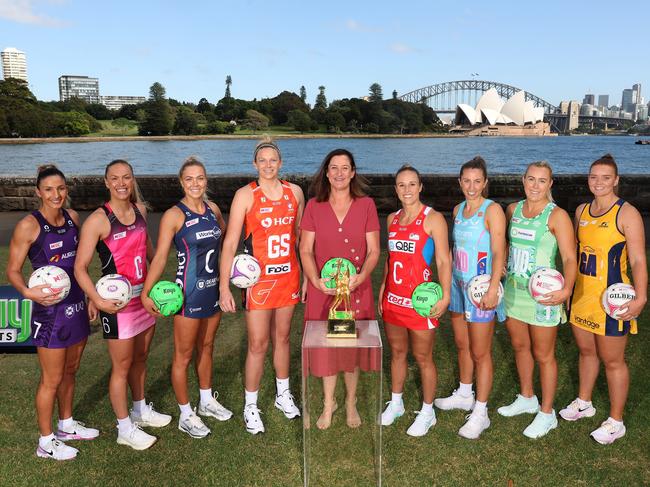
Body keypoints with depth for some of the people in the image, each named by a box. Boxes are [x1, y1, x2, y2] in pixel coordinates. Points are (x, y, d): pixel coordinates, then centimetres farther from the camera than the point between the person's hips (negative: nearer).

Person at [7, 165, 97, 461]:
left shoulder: (72, 217, 3)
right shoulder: (28, 226, -15)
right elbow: (12, 271, -10)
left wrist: (87, 299, 14)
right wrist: (28, 292, -30)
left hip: (76, 305, 6)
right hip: (49, 310, -6)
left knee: (70, 371, 20)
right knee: (52, 379, 6)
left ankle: (66, 425, 40)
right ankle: (46, 442, 24)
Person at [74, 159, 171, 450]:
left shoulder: (140, 209, 2)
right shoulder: (98, 220, -17)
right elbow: (80, 268, -17)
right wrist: (97, 300, -28)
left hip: (144, 295, 6)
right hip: (117, 301, -6)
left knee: (140, 357, 21)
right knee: (122, 366, 6)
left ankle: (140, 410, 41)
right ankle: (125, 429, 23)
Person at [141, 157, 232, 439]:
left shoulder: (213, 209, 4)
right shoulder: (174, 215, -13)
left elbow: (225, 233, 24)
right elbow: (159, 257, -17)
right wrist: (145, 293, -24)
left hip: (213, 288, 6)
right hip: (189, 292, -6)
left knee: (206, 347, 20)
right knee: (184, 355, 6)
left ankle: (207, 401, 38)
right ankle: (186, 416, 21)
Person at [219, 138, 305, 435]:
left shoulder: (294, 192, 3)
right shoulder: (245, 195, -9)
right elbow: (230, 242, -11)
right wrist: (224, 287, -15)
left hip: (288, 275, 4)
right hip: (258, 278, -3)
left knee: (282, 337, 16)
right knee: (258, 344, 1)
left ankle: (283, 395, 35)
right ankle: (250, 407, 19)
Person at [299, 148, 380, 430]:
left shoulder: (366, 205, 0)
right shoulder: (314, 206, 1)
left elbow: (373, 250, -1)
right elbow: (305, 250, -1)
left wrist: (361, 275, -19)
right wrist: (315, 280, -16)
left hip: (356, 288, 0)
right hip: (322, 289, 0)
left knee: (353, 344, 9)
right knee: (325, 345, 8)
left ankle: (350, 402, 31)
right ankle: (328, 403, 29)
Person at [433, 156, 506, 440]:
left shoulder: (492, 210, -10)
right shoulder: (458, 209, 10)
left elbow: (499, 252, -15)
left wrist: (493, 289, -22)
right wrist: (448, 282, 15)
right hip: (458, 285, 7)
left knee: (480, 352, 1)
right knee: (462, 344, 19)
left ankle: (480, 413, 12)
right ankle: (464, 395, 37)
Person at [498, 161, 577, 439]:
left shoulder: (557, 216, -13)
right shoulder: (513, 209, 4)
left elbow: (569, 258, -19)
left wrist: (566, 289, -34)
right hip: (513, 290, 6)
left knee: (543, 355, 6)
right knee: (519, 346, 19)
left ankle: (547, 413, 24)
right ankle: (526, 398, 40)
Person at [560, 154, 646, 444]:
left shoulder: (627, 214, -12)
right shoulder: (581, 211, 7)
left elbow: (638, 260, -15)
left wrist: (640, 298, -25)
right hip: (581, 295, 6)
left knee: (612, 360, 5)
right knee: (586, 351, 20)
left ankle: (616, 422, 20)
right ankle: (584, 403, 39)